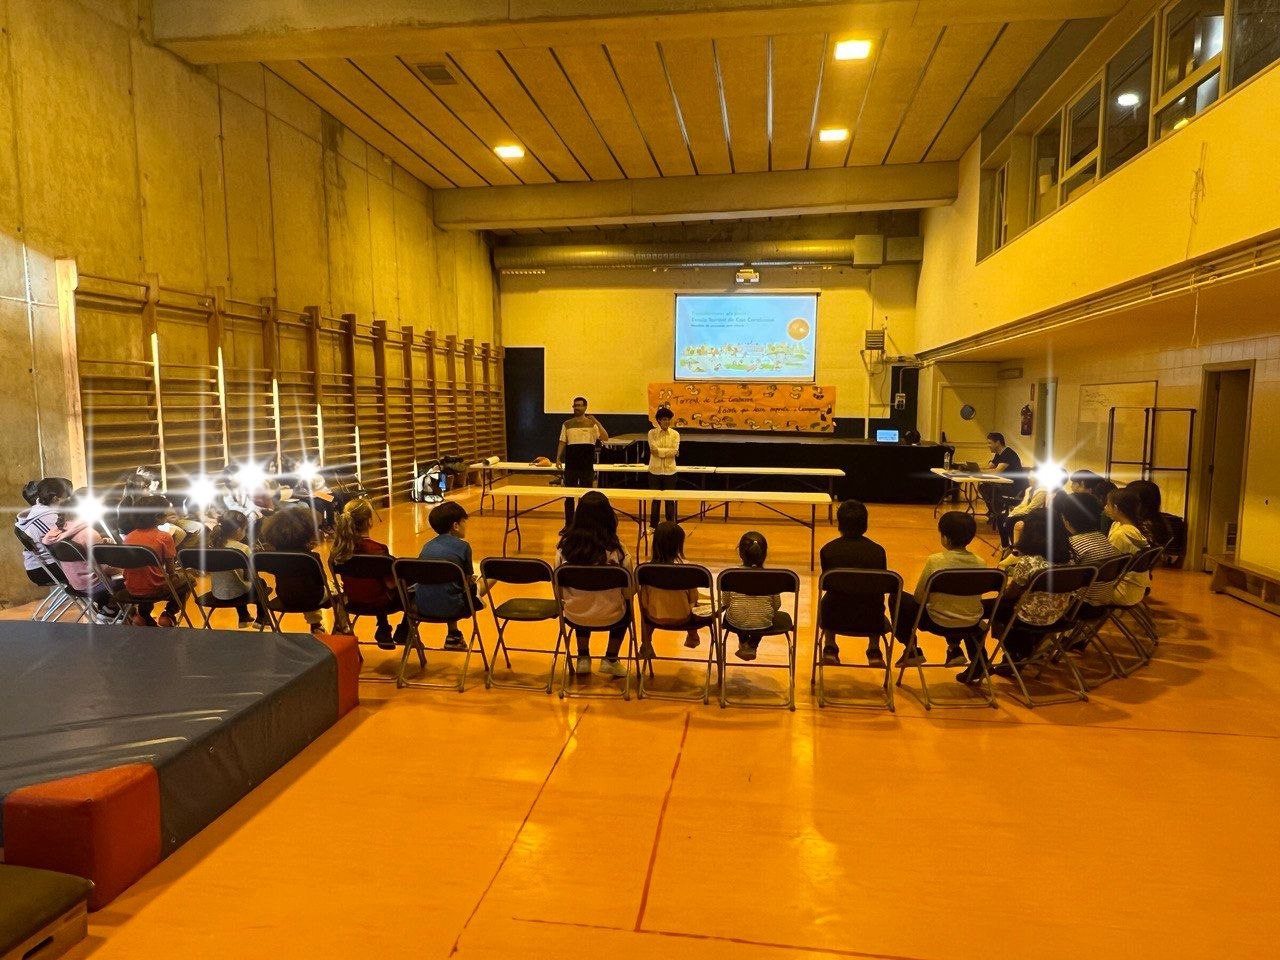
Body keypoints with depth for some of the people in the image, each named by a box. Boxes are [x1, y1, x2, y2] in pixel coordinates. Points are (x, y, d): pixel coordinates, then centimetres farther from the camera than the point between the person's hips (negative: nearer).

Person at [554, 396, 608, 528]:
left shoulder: (592, 423, 1)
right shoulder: (567, 424, 6)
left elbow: (605, 438, -11)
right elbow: (562, 442, 7)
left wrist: (596, 422, -19)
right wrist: (558, 458, -5)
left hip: (587, 467, -1)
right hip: (570, 465, 1)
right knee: (569, 496, 7)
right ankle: (568, 524, 17)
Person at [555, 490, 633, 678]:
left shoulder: (565, 545, -11)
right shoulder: (615, 548, -17)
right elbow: (630, 588, -9)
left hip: (574, 617, 2)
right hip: (609, 617, -2)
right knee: (626, 608, 32)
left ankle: (583, 659, 34)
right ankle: (610, 659, 27)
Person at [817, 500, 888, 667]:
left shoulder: (828, 550, -7)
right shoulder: (878, 551, -5)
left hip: (836, 619, -1)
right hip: (871, 621, 1)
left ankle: (830, 648, 28)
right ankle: (874, 650, 28)